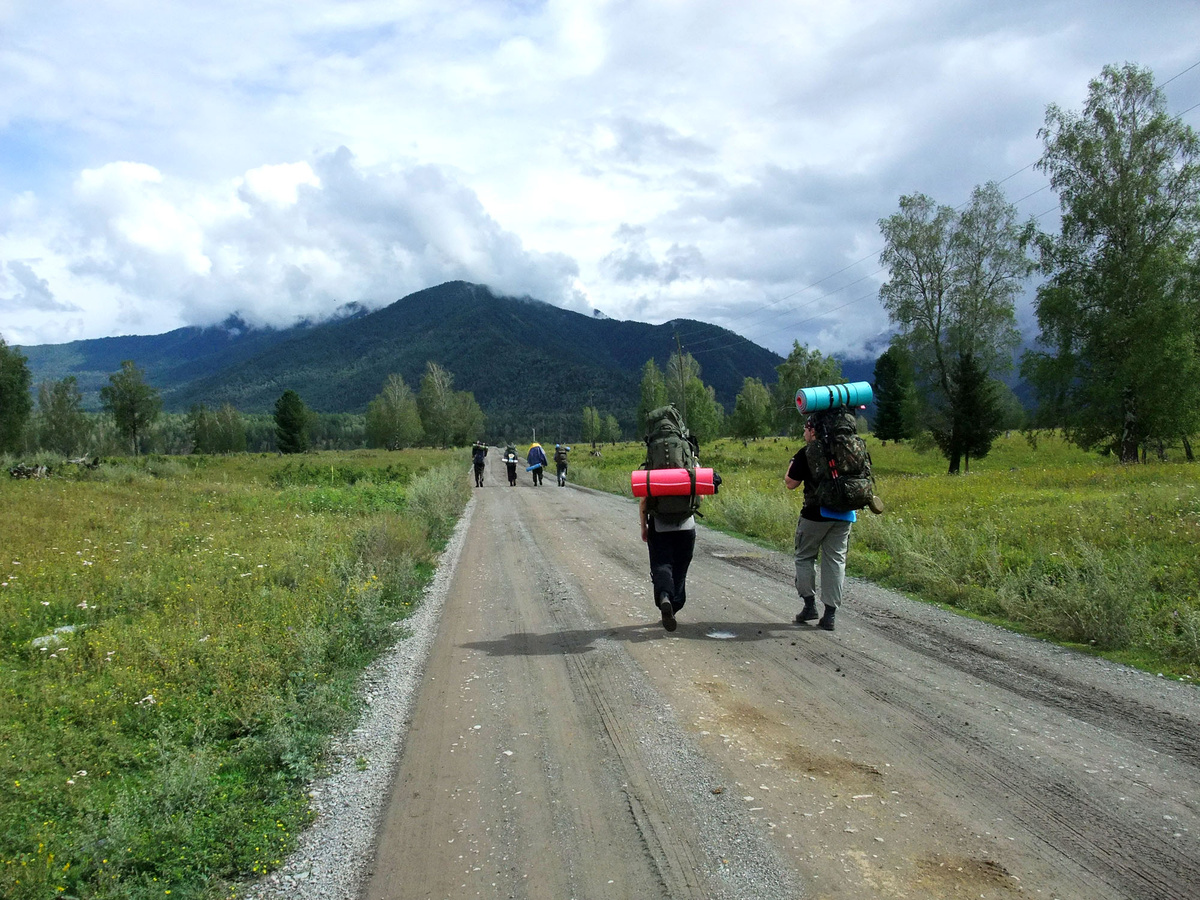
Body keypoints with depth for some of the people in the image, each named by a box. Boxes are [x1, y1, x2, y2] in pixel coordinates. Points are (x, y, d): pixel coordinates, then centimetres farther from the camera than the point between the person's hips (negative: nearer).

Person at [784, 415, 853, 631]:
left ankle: (809, 603, 6)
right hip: (843, 515, 4)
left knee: (804, 557, 12)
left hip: (815, 514, -4)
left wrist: (792, 465, 11)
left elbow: (790, 484, -3)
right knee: (835, 561, 7)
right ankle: (830, 613, 7)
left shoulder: (806, 453, -7)